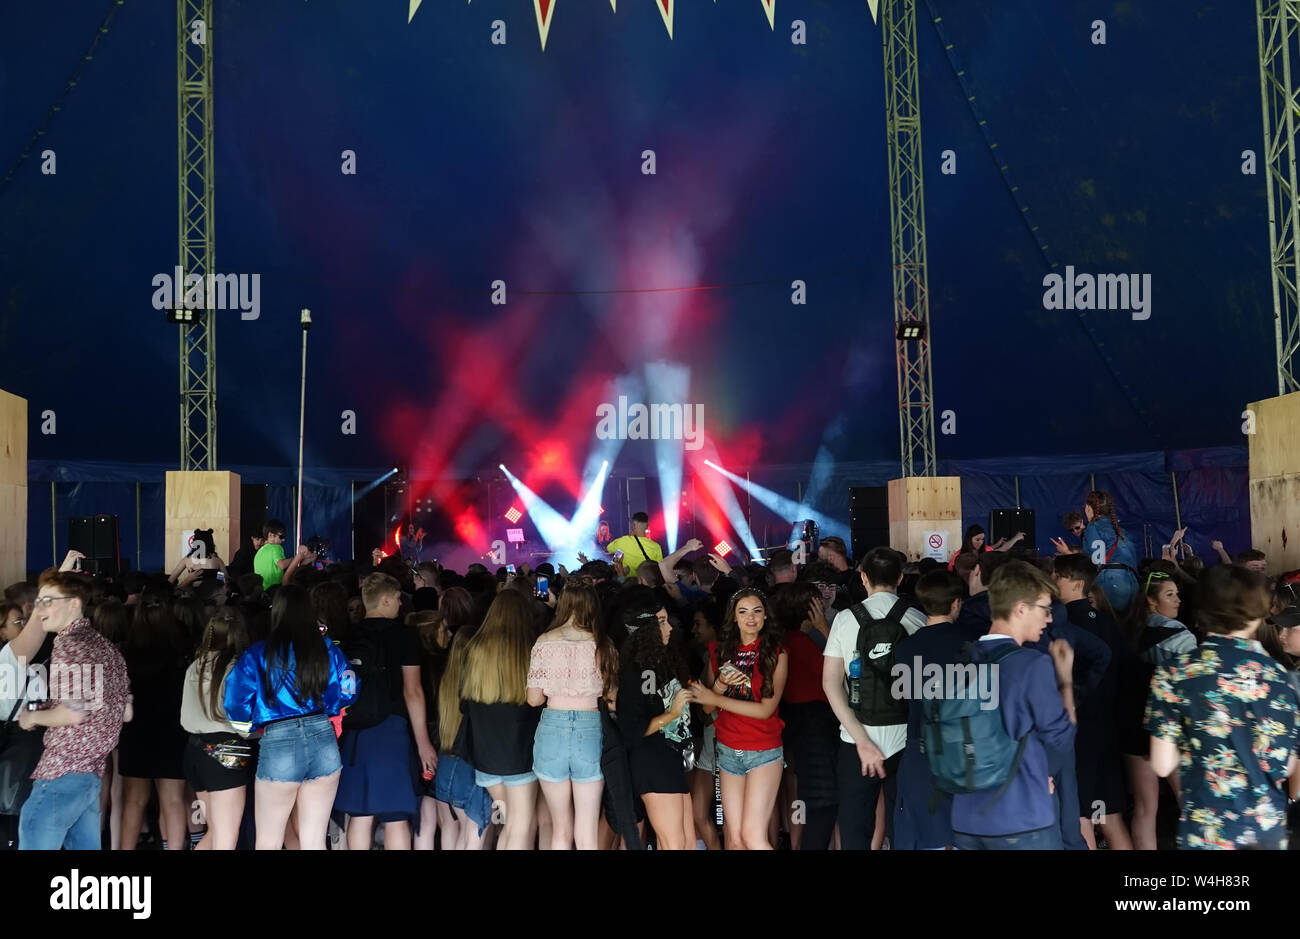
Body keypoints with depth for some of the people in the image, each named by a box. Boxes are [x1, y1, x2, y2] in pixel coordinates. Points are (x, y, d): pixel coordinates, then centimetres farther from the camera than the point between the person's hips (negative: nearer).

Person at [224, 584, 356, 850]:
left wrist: (254, 724, 18)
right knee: (314, 842, 11)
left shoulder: (257, 654, -1)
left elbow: (238, 708, -3)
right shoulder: (327, 649, 6)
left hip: (279, 745, -2)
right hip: (323, 740, 3)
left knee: (268, 844, 14)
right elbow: (346, 693, 9)